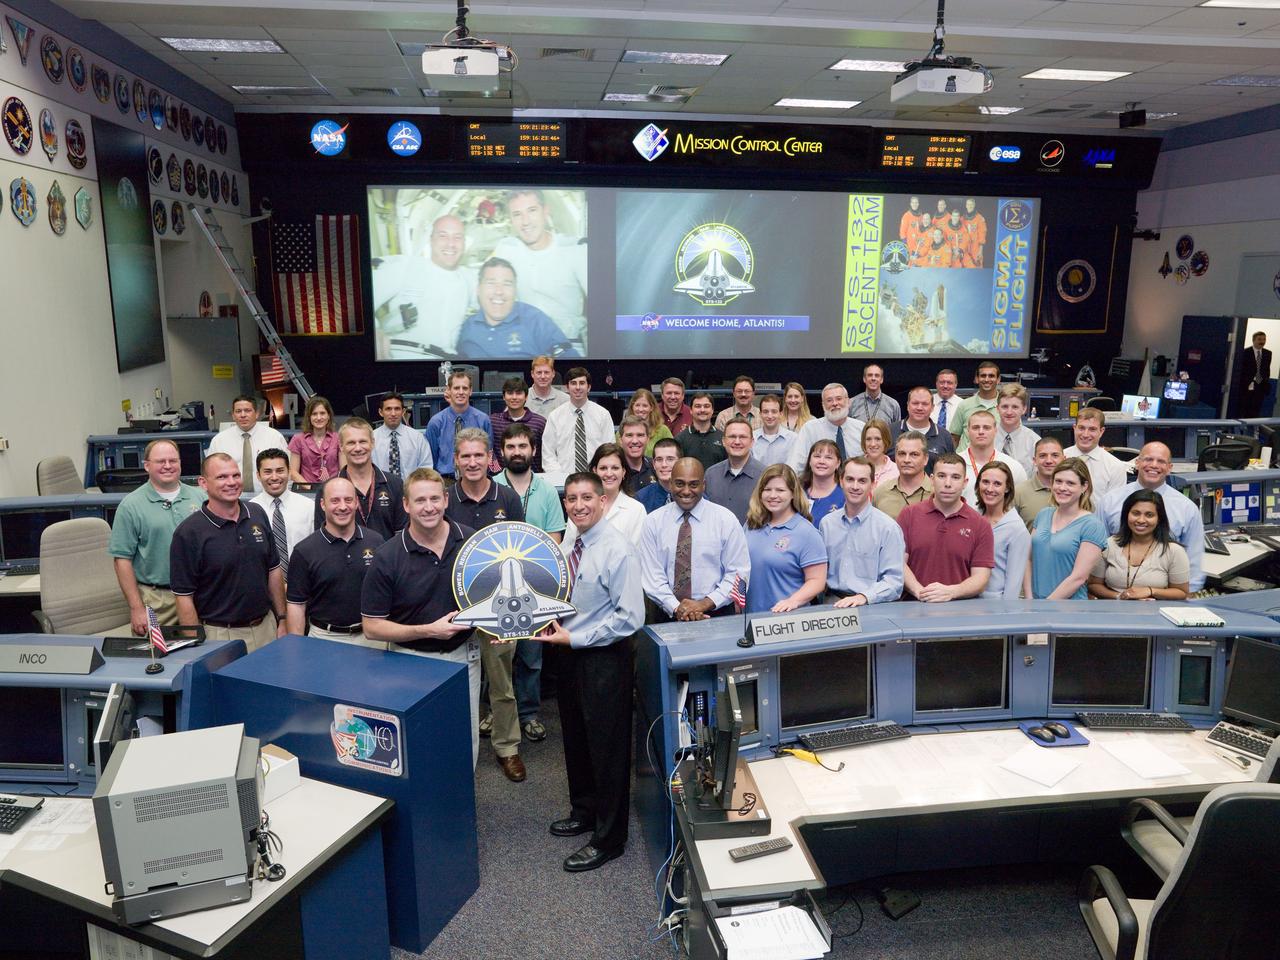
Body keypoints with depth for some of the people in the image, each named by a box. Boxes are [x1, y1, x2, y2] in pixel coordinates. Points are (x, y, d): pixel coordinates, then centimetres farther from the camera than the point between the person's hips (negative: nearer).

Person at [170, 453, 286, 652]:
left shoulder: (257, 514, 2)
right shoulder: (188, 532, -12)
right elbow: (183, 596, -11)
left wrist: (281, 620, 7)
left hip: (266, 627, 4)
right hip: (220, 635, -4)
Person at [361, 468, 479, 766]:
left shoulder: (473, 541, -6)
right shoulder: (387, 557, -13)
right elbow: (372, 627, -9)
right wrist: (428, 630, -19)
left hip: (463, 653, 2)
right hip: (411, 659, -2)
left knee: (466, 738, 14)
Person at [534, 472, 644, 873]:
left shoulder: (617, 550, -20)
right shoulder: (570, 545, 3)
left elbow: (630, 617, -23)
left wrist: (574, 638, -20)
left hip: (604, 659, -8)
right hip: (570, 653, 8)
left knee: (606, 747, 5)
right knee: (575, 738, 22)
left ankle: (608, 839, 22)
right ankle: (584, 810, 44)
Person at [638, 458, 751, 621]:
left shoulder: (726, 520, 1)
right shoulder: (653, 522, 4)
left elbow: (738, 574, -1)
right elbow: (651, 575, 0)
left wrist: (706, 603, -11)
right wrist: (676, 608, -13)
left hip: (718, 615, -1)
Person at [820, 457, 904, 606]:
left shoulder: (888, 528, -2)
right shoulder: (826, 523, 12)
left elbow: (894, 581, -6)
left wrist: (864, 597, -19)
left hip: (872, 604, -2)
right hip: (833, 598, 2)